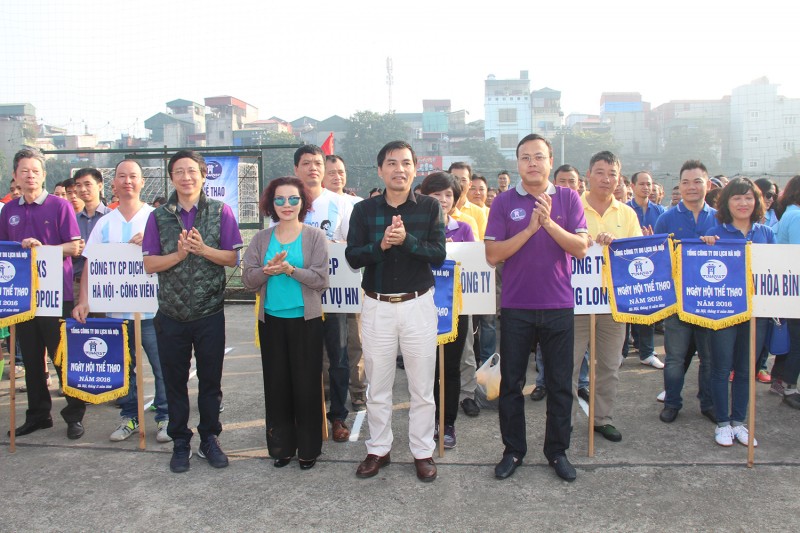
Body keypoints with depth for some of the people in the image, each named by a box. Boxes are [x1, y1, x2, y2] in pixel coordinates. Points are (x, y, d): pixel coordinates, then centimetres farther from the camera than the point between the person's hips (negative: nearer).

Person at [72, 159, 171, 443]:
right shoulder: (105, 223, 10)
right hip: (115, 310, 4)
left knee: (162, 367, 0)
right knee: (123, 367, 13)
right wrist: (83, 300, 0)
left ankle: (165, 417, 15)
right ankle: (129, 416, 27)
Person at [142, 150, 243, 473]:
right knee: (175, 381, 10)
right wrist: (179, 254, -16)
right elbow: (149, 264, 0)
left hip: (209, 313, -1)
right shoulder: (158, 217, 4)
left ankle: (209, 439, 24)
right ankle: (180, 443, 24)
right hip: (171, 314, 1)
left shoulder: (220, 212, 0)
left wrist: (203, 249, -18)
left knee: (210, 380, 8)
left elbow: (232, 258, -3)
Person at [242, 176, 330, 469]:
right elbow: (247, 278, 2)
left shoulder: (315, 236, -2)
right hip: (271, 319, 3)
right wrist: (267, 271, -17)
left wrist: (290, 269, -22)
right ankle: (281, 445, 24)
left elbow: (320, 278, -10)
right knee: (276, 384, 9)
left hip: (305, 319, -3)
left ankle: (308, 448, 18)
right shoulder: (261, 238, 7)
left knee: (306, 384, 3)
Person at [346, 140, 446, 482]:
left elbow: (439, 254, -9)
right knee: (377, 386, 11)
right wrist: (381, 245, -21)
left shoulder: (430, 207, 1)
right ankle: (378, 449, 27)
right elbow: (353, 256, -4)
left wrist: (406, 240, -23)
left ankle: (423, 451, 22)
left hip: (418, 304, -1)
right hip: (377, 306, 1)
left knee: (422, 386, 7)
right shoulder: (364, 210, 3)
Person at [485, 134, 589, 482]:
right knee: (511, 382, 9)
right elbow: (492, 255, -8)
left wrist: (549, 222, -19)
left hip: (558, 305, 1)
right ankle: (513, 450, 25)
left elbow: (581, 248, -7)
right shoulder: (504, 202, 0)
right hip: (516, 306, 0)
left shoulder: (568, 199, 2)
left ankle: (557, 450, 26)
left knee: (560, 384, 9)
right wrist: (530, 228, -17)